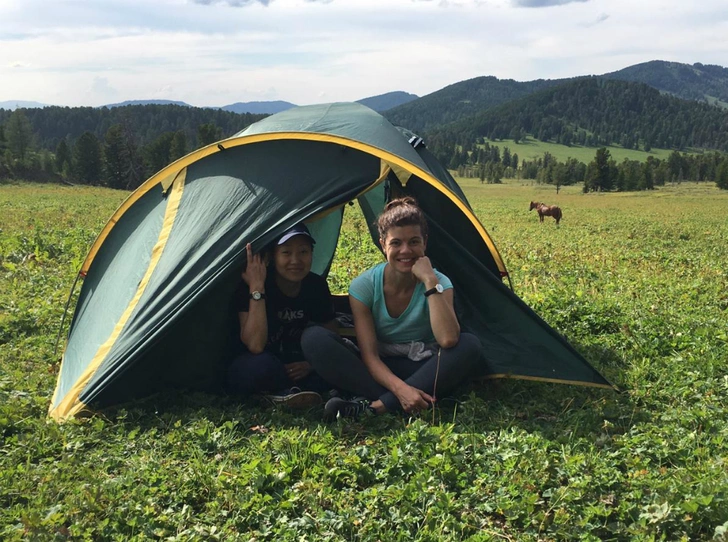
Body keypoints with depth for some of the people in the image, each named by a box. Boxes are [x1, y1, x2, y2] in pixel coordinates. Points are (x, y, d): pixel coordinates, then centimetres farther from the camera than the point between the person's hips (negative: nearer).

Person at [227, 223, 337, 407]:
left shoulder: (317, 286, -7)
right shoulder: (249, 286, -21)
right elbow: (255, 346, -33)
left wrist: (311, 365, -16)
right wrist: (256, 288, -35)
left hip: (293, 366, 5)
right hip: (245, 373, -5)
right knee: (262, 364, -40)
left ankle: (285, 391, -20)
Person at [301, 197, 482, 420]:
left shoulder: (439, 283, -13)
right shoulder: (364, 285, -13)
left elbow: (448, 340, -33)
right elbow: (369, 355, -17)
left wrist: (430, 281, -32)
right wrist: (400, 389, -35)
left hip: (422, 371, 0)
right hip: (380, 372, 0)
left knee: (469, 345, -31)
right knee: (313, 338, -22)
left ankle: (374, 406, -34)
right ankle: (394, 401, -33)